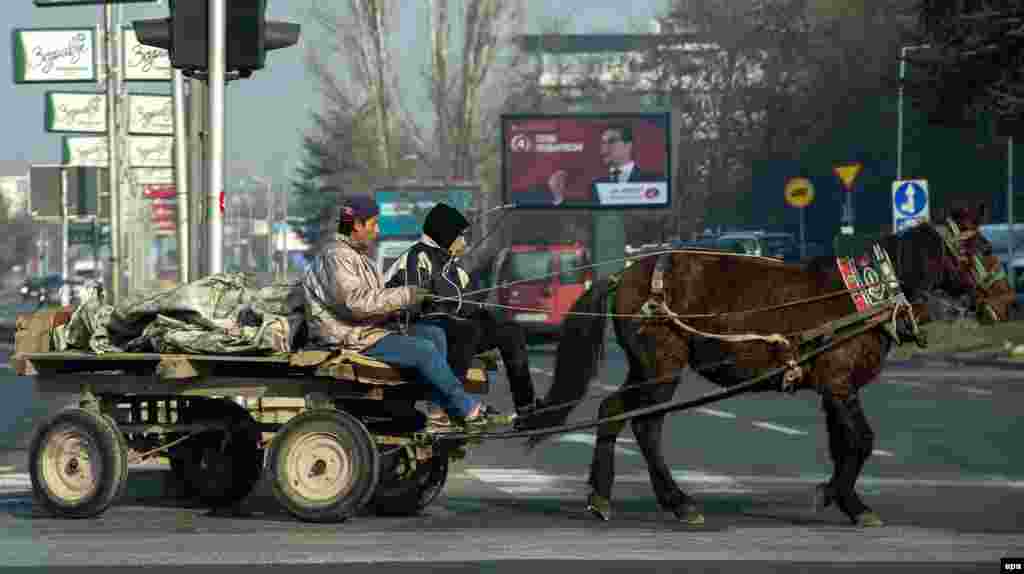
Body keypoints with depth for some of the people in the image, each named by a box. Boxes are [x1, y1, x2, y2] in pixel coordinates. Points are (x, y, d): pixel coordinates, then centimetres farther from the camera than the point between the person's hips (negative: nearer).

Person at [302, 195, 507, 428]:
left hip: (372, 329, 11)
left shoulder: (358, 256, 21)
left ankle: (439, 409, -6)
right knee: (424, 350, -21)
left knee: (435, 334, 2)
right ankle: (467, 409, -10)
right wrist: (403, 296, -21)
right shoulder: (335, 256, -14)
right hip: (352, 340, -11)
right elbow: (356, 302, -26)